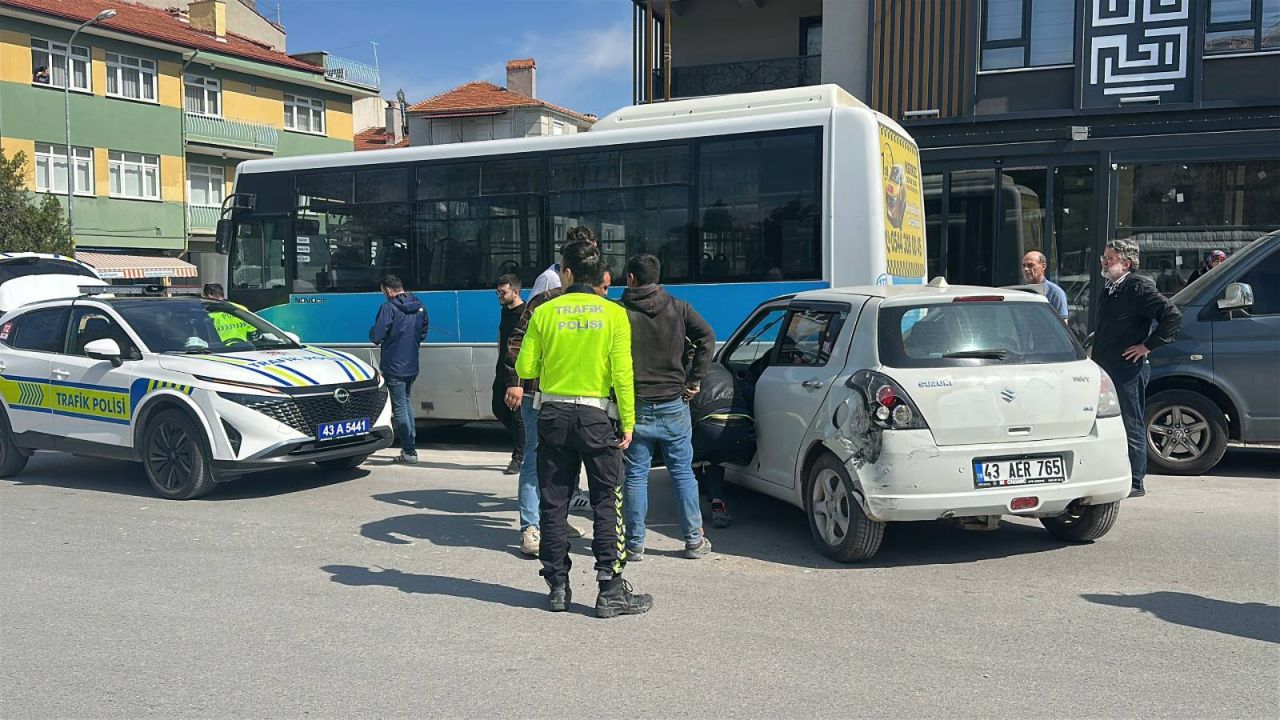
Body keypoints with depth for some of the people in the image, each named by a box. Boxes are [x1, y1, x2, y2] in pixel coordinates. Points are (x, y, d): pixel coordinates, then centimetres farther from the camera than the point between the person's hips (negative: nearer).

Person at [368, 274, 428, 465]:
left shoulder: (389, 308, -17)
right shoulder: (419, 307, 7)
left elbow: (375, 336, -18)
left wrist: (373, 333, 3)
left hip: (394, 366, -7)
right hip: (412, 366, 7)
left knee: (399, 408, -1)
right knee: (407, 403, 21)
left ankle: (409, 452, -1)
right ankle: (410, 446, 24)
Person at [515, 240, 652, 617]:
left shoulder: (544, 313, -1)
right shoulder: (614, 313, -5)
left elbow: (525, 368, 0)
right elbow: (622, 374, -9)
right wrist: (628, 423, -2)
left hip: (554, 415, 2)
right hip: (596, 416, -1)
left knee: (554, 504, 10)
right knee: (607, 504, 5)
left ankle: (558, 587, 16)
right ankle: (611, 590, 5)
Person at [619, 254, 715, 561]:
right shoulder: (678, 308, 3)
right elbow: (707, 337, -5)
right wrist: (694, 379, -2)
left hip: (635, 407, -2)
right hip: (674, 405, 2)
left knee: (636, 475, 6)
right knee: (683, 472, 9)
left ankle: (635, 543, 10)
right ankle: (694, 541, 13)